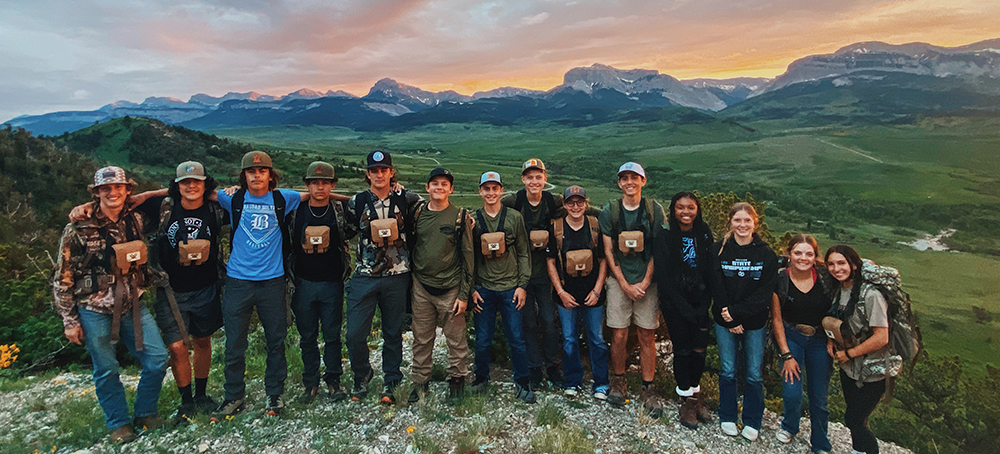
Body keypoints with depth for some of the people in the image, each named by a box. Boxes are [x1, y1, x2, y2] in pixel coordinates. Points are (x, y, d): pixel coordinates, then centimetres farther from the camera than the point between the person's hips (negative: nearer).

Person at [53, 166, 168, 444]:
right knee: (106, 370, 7)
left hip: (133, 306, 4)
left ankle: (145, 414, 23)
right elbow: (63, 278, -4)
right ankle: (120, 424, 26)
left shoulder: (136, 220, 2)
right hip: (95, 311, -3)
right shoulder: (78, 230, -9)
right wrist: (69, 321, -4)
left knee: (157, 358, 1)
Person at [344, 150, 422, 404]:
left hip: (397, 276, 0)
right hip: (364, 276, 0)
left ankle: (390, 383, 26)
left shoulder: (405, 200, 0)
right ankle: (362, 377, 23)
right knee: (355, 334, -3)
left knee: (393, 333, 9)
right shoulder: (356, 202, 3)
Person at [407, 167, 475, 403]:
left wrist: (464, 294, -7)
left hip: (450, 288, -3)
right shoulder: (417, 213, 5)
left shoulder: (460, 217, -3)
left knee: (456, 338, 5)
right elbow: (408, 246, 14)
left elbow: (468, 256, -3)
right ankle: (420, 383, 24)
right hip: (421, 287, 3)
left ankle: (457, 380, 23)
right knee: (421, 338, 10)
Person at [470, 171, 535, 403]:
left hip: (510, 288, -1)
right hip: (483, 289, 1)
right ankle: (481, 379, 29)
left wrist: (522, 285, -3)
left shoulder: (514, 217, 3)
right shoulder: (473, 220, 4)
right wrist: (471, 288, 1)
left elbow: (523, 253, 4)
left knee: (517, 338, 3)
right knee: (483, 339, 8)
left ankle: (522, 383, 18)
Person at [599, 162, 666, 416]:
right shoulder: (609, 212, 1)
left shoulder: (655, 211, 1)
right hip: (619, 281, 0)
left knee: (647, 336, 4)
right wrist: (626, 285, -5)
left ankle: (648, 389, 16)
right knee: (619, 336, 2)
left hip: (646, 282, 0)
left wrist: (644, 282, -7)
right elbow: (608, 252, 1)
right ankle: (618, 382, 23)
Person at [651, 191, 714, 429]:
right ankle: (686, 401, 17)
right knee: (682, 349, 0)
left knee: (699, 349, 3)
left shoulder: (704, 234, 3)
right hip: (674, 302, -3)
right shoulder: (664, 236, -8)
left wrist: (704, 305, -5)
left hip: (699, 301, 3)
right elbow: (662, 276, -11)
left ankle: (696, 395, 24)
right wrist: (685, 308, -13)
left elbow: (710, 271, 4)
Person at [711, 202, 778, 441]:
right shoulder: (719, 249, -2)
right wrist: (730, 320, -12)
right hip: (725, 321, 0)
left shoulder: (766, 254, -2)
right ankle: (727, 418, 24)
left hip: (755, 322, 0)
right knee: (728, 370, 8)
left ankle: (752, 422, 23)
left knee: (754, 374, 7)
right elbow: (716, 287, -5)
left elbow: (765, 292, -7)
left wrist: (736, 311, -16)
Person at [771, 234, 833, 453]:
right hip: (790, 337, -1)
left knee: (819, 398, 6)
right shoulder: (780, 280, -13)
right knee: (792, 392, -9)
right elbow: (777, 319, -8)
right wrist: (786, 355, -9)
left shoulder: (825, 276, -12)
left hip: (820, 340, 1)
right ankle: (789, 426, 25)